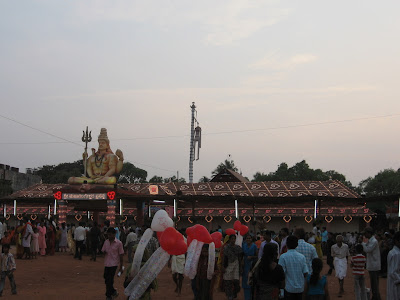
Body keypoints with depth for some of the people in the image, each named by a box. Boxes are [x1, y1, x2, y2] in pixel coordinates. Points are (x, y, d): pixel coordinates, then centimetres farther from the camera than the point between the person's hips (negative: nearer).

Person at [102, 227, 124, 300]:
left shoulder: (118, 243, -7)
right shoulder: (106, 242, 6)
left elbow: (121, 255, -4)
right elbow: (103, 251, 15)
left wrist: (121, 267, -4)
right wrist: (104, 252, -10)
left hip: (113, 264, -5)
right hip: (106, 263, 5)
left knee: (110, 280, -5)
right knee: (106, 279, 10)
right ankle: (113, 291, 32)